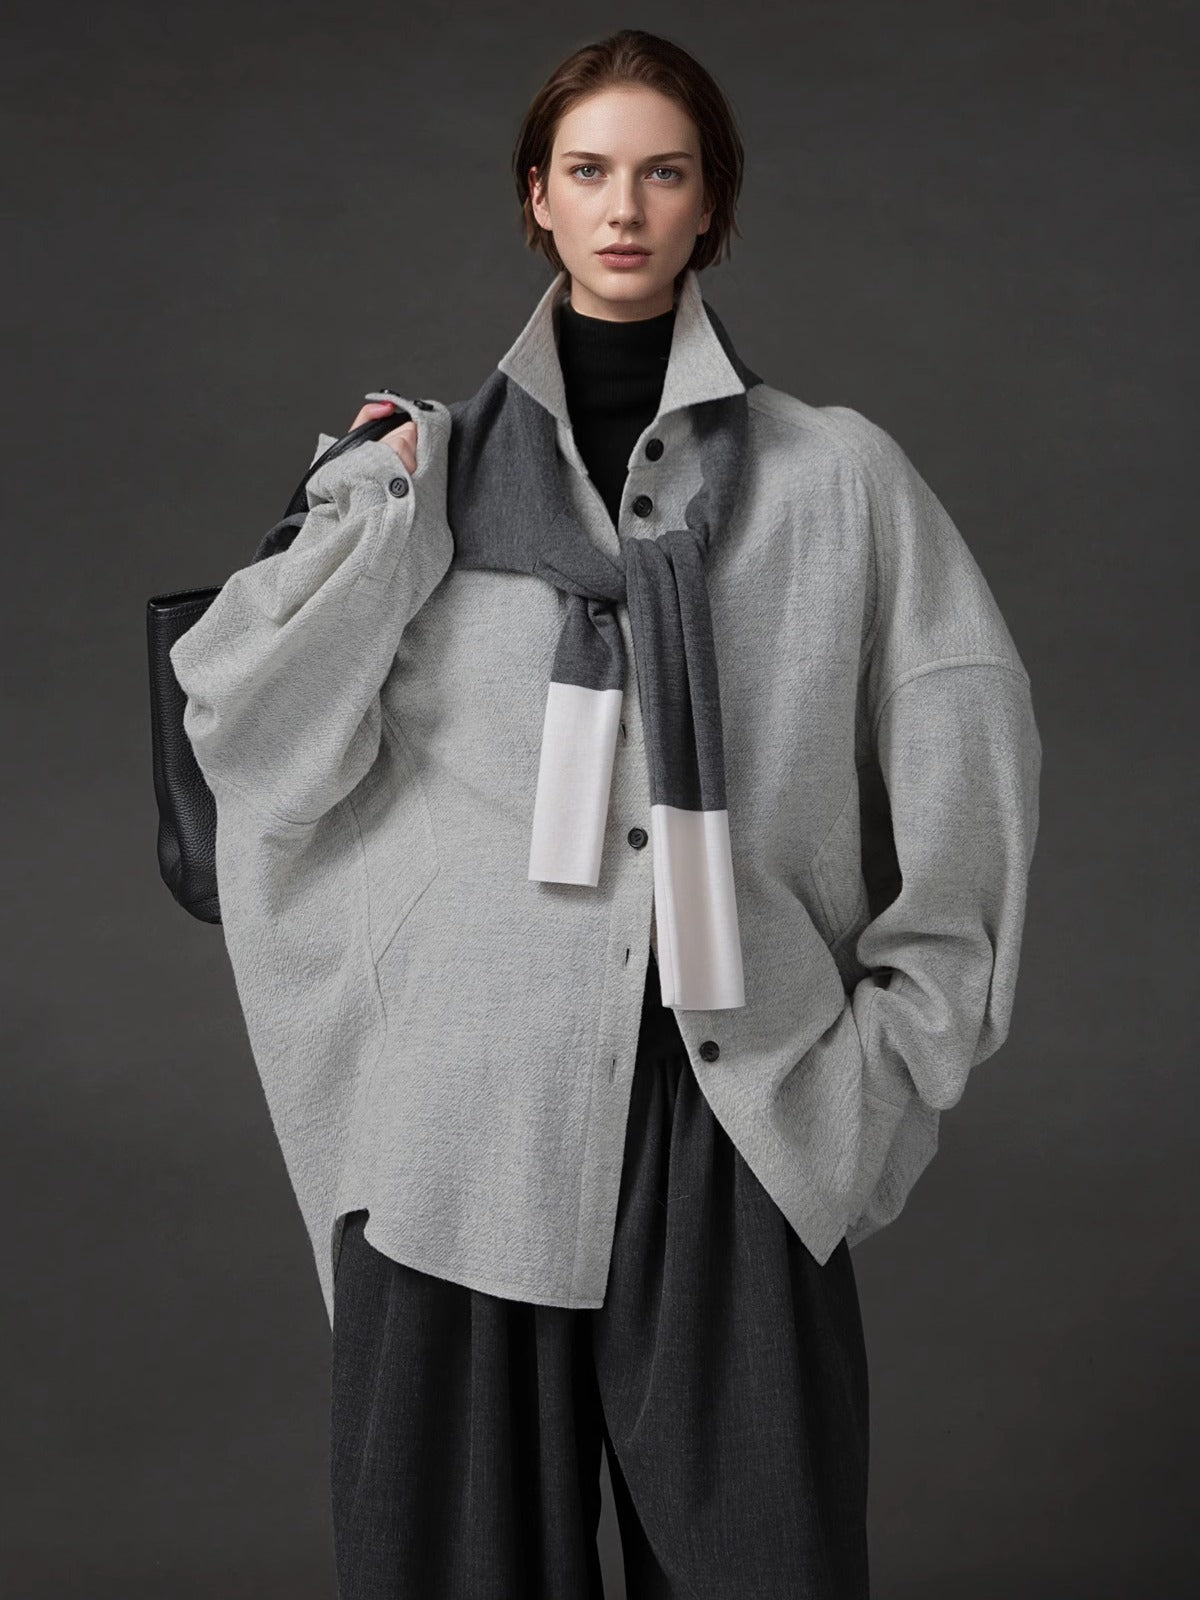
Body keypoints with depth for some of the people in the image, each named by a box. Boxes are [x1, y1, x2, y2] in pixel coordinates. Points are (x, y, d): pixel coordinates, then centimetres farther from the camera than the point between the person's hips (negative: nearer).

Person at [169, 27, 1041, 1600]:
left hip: (738, 1106, 0)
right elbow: (246, 728, 1)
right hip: (468, 1109, 1)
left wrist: (906, 1030, 2)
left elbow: (970, 734, 5)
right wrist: (387, 509, -4)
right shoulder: (427, 471, 9)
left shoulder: (837, 477, 6)